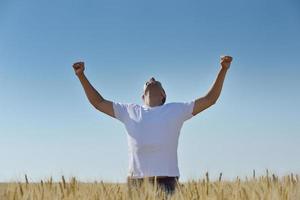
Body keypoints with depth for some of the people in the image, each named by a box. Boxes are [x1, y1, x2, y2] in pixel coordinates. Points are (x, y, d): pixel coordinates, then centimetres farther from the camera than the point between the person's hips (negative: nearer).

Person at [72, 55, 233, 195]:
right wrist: (81, 75, 14)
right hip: (136, 182, 2)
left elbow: (209, 99, 13)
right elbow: (98, 102, 21)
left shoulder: (176, 110, 14)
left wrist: (223, 70, 4)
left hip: (165, 182, -1)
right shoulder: (130, 111, 18)